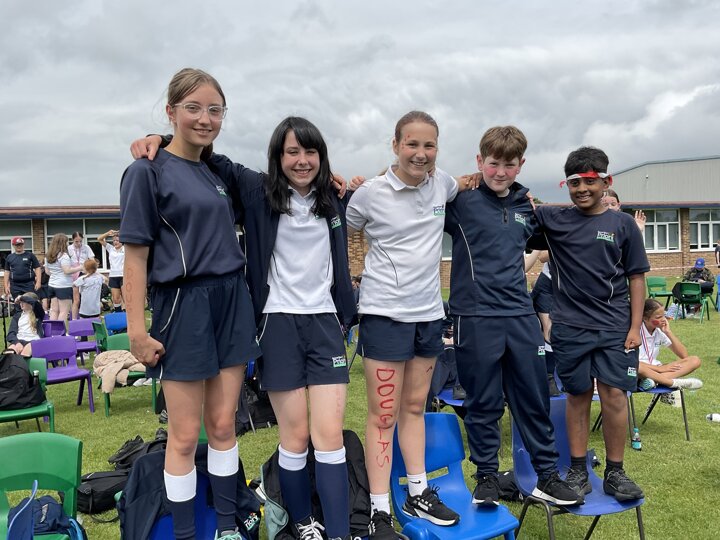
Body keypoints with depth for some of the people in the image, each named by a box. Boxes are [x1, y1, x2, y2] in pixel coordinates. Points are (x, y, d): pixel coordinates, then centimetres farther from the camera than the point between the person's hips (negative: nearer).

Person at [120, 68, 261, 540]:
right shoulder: (148, 171, -6)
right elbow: (136, 254, -9)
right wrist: (137, 328, -13)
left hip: (232, 302, 5)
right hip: (183, 305, -5)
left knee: (223, 425, 11)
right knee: (185, 435, 4)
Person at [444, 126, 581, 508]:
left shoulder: (526, 206, 12)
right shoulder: (461, 202, -5)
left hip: (521, 317, 5)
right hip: (476, 318, -4)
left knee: (534, 400, 11)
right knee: (483, 403, 6)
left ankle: (547, 476, 25)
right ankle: (486, 477, 23)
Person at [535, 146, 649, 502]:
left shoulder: (623, 225, 3)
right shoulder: (554, 219, 3)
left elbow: (637, 278, 5)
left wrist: (635, 327, -1)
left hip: (615, 327, 0)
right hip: (570, 326, 0)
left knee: (614, 394, -3)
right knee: (578, 395, 6)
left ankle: (615, 472, 13)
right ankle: (578, 471, 17)